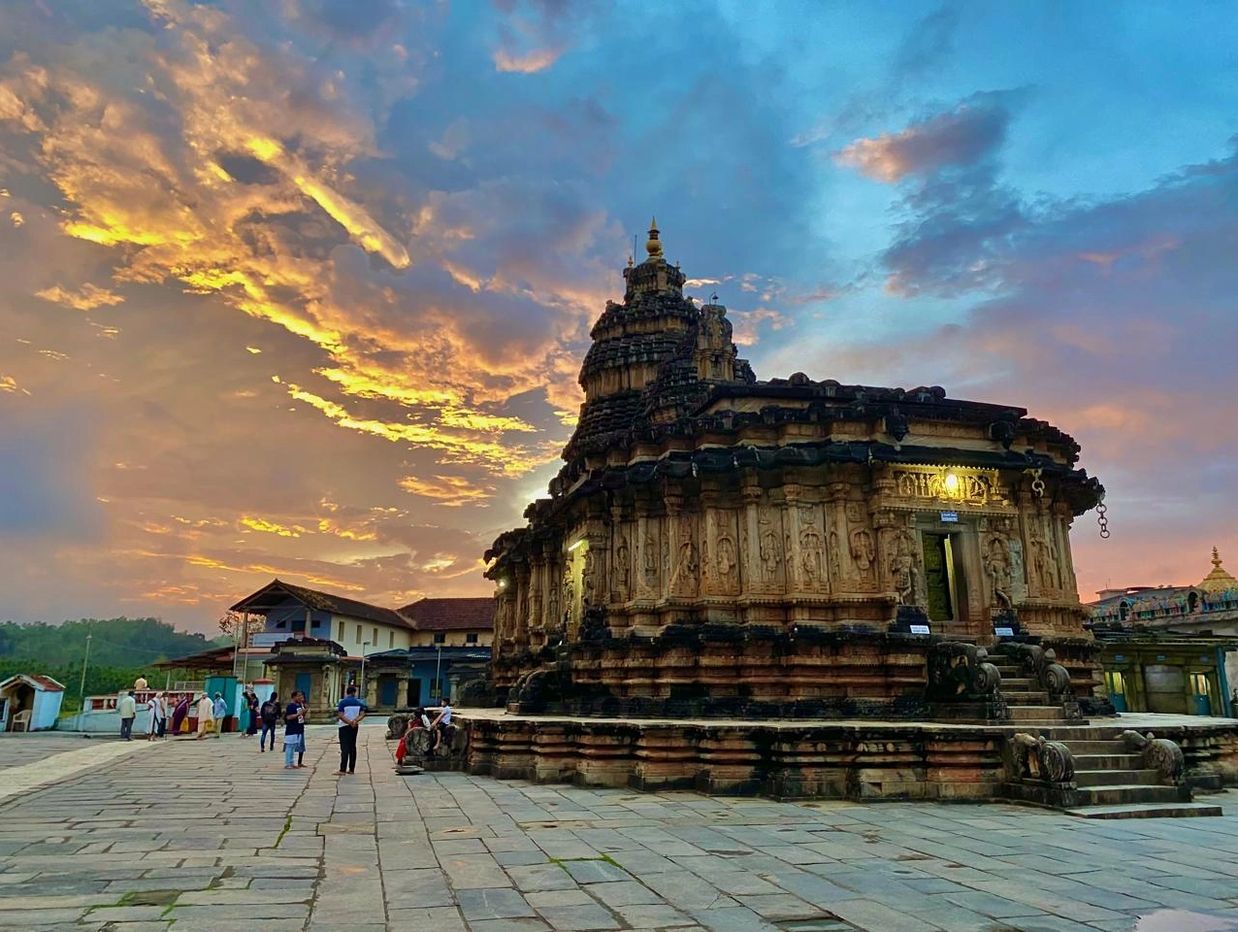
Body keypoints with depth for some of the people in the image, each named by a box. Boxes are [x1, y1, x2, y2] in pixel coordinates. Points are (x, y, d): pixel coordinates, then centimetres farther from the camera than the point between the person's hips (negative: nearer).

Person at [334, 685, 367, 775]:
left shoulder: (343, 702, -9)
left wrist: (349, 722, -18)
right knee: (352, 747, 11)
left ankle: (342, 770, -12)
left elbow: (340, 715, -17)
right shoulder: (359, 702, 4)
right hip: (354, 727, 4)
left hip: (344, 726, -4)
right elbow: (362, 714, -4)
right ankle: (351, 769, 14)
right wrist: (355, 721, -16)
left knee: (344, 747, -7)